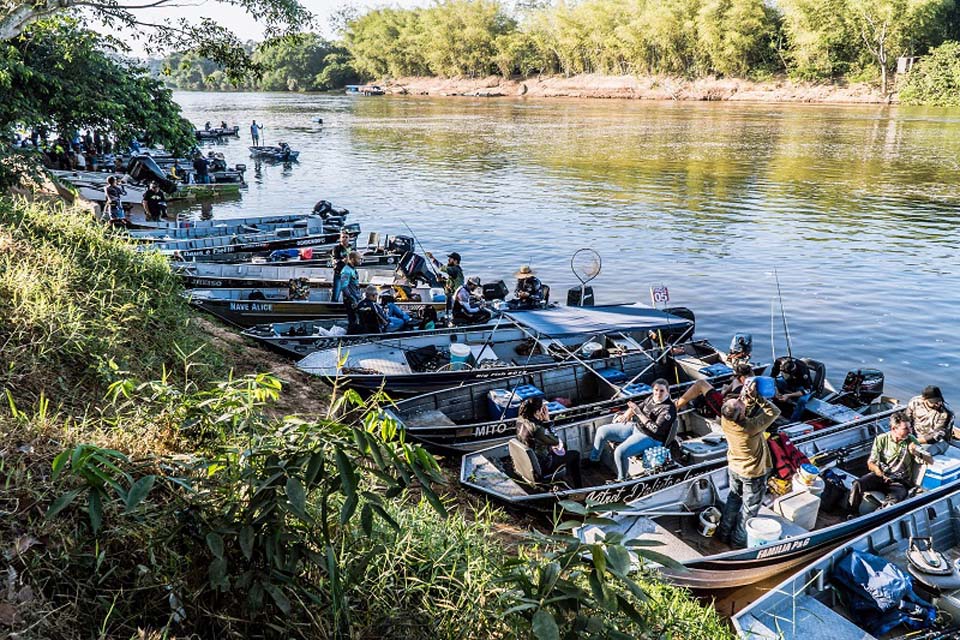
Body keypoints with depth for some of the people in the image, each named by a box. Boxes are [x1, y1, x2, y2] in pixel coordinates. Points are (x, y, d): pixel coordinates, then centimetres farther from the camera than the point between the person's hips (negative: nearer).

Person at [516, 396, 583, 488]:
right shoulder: (537, 429, -36)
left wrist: (544, 421, -11)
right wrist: (547, 421, -20)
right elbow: (556, 442, -19)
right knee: (575, 455, 10)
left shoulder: (521, 421, -10)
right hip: (542, 467, -8)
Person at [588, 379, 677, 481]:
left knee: (620, 452, -29)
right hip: (635, 426, 9)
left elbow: (656, 429, -27)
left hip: (649, 438, -9)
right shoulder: (652, 398, 2)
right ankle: (593, 460, 25)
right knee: (602, 431, 6)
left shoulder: (669, 408, -21)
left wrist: (639, 413, -27)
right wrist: (626, 415, -4)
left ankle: (622, 480, -6)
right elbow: (639, 407, 17)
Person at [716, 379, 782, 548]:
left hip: (734, 468, 5)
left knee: (733, 499, 27)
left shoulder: (725, 420, -23)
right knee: (749, 508, 16)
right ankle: (738, 541, 31)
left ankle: (724, 533, 40)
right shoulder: (751, 428, -38)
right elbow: (775, 412, -27)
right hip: (753, 473, -5)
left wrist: (748, 396, -18)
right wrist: (756, 397, -30)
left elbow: (745, 410, -3)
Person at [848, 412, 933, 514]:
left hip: (900, 482, -1)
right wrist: (877, 470, -18)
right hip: (881, 476, 1)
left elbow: (930, 460, -1)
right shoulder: (881, 439, 2)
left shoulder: (911, 440, 1)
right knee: (858, 484, -29)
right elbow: (870, 463, 6)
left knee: (892, 502, -36)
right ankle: (852, 516, -16)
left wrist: (917, 453, -22)